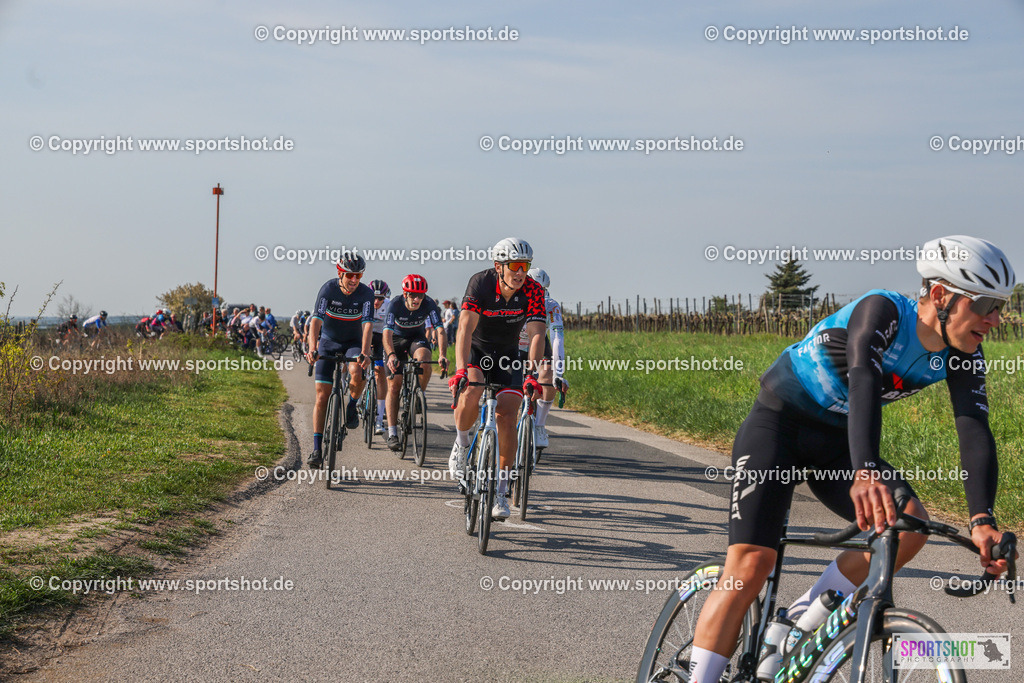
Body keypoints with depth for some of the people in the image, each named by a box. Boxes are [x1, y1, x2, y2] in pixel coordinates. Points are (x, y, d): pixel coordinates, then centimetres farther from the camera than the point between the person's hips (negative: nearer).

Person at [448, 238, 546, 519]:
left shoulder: (533, 291, -20)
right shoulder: (480, 283, -25)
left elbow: (536, 334, -27)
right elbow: (465, 328, -33)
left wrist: (531, 373, -42)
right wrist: (461, 370, -47)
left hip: (508, 355, 2)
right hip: (476, 350, -2)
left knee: (507, 415, -12)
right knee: (471, 393, -32)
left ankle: (501, 491, -1)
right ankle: (461, 445, -1)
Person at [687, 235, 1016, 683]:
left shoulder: (961, 352, -9)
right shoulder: (882, 311, -26)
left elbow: (975, 431, -18)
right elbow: (863, 379, -43)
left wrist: (982, 519, -34)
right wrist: (866, 472, -60)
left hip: (836, 443, 6)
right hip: (778, 425, -6)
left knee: (910, 524, -18)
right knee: (750, 564, -18)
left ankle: (801, 622, -2)